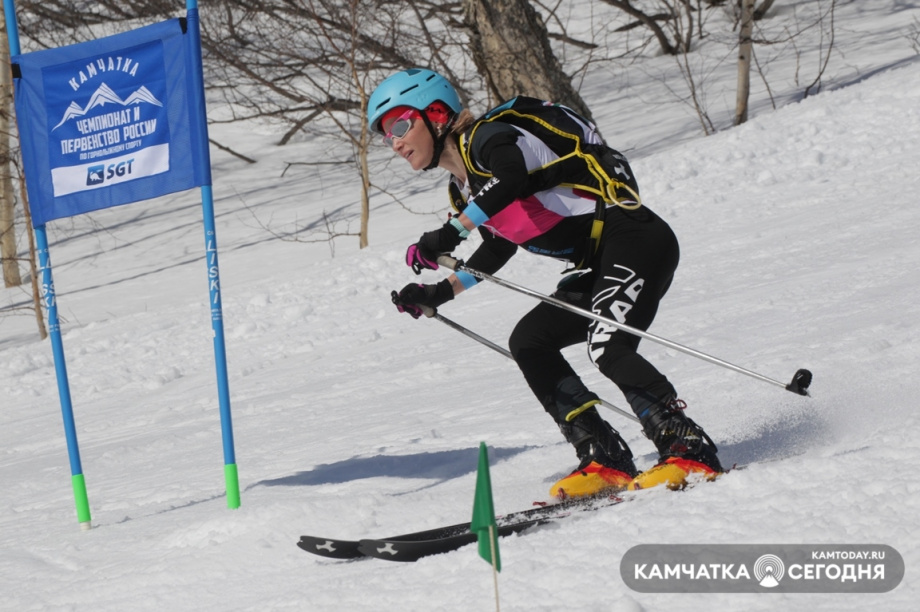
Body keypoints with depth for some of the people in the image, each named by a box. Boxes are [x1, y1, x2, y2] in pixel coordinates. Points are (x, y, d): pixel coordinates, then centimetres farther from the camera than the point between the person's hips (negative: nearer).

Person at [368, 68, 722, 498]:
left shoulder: (487, 137, -11)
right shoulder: (464, 188, 16)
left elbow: (512, 177, -33)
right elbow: (497, 248, 29)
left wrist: (450, 233, -35)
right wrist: (439, 294, 23)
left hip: (635, 239, -10)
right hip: (600, 267, 10)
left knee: (607, 348, -26)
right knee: (528, 343, 1)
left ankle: (690, 450, -23)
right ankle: (606, 460, -4)